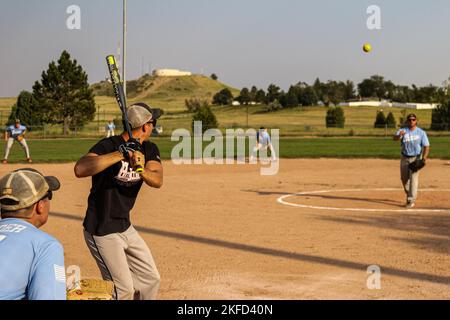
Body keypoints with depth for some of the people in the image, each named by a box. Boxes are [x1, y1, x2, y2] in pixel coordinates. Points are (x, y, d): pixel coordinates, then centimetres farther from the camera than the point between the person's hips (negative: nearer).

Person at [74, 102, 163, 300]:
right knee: (123, 290, -6)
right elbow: (80, 169, -39)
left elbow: (157, 180, -16)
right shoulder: (109, 145, -21)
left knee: (151, 279, 16)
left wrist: (141, 170, -38)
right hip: (101, 231, -8)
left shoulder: (149, 149, 1)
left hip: (125, 227, 8)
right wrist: (120, 154, -42)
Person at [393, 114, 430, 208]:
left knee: (413, 178, -12)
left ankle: (411, 200, -11)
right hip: (405, 158, 3)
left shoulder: (421, 132, -7)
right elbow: (395, 138, -24)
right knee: (404, 178, 12)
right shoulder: (402, 131, -5)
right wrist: (399, 135, -49)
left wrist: (424, 157, -25)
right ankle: (409, 194, 36)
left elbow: (426, 146, -8)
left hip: (416, 158, -3)